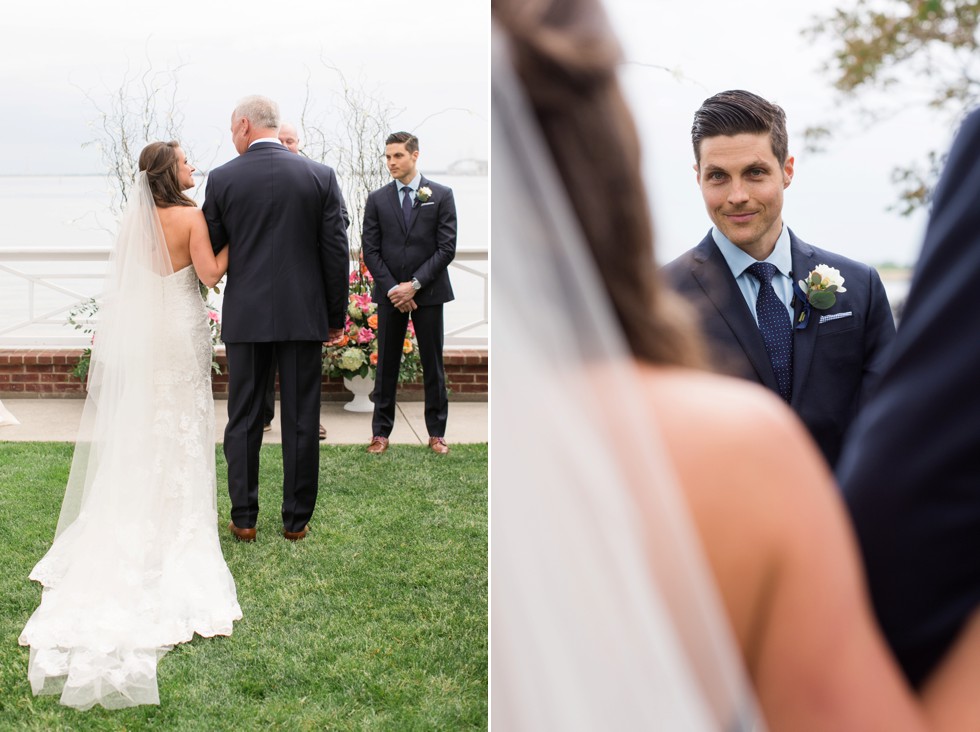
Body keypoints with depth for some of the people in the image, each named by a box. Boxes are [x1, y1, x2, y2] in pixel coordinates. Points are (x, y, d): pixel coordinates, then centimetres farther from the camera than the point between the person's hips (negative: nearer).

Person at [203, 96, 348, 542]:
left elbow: (211, 252, 3)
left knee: (243, 420, 9)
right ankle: (296, 521, 13)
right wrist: (336, 316, 7)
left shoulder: (222, 179, -3)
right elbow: (335, 250, -2)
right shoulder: (320, 176, -2)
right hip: (303, 314, 0)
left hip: (245, 315, 0)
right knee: (300, 421, 7)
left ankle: (243, 520, 13)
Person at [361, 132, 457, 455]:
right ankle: (381, 431, 11)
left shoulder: (441, 195, 1)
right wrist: (393, 289, -8)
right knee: (386, 364, 5)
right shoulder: (377, 199, 6)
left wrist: (414, 284, -11)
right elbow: (370, 250, 3)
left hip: (428, 292, -1)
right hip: (389, 293, 1)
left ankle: (436, 432, 12)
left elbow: (447, 248, -4)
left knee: (433, 364, 4)